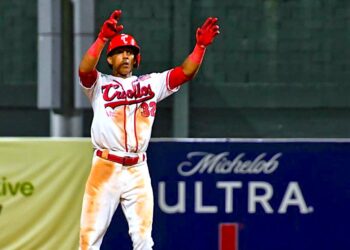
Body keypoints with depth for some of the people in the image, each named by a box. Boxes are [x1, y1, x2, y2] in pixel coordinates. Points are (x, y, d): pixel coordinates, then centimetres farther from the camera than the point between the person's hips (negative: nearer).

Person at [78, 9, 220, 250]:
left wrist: (201, 46, -13)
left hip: (138, 171, 3)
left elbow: (186, 72, 4)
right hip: (106, 168, -3)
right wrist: (103, 38, -32)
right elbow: (84, 69, -17)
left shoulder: (151, 84, 14)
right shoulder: (100, 84, 4)